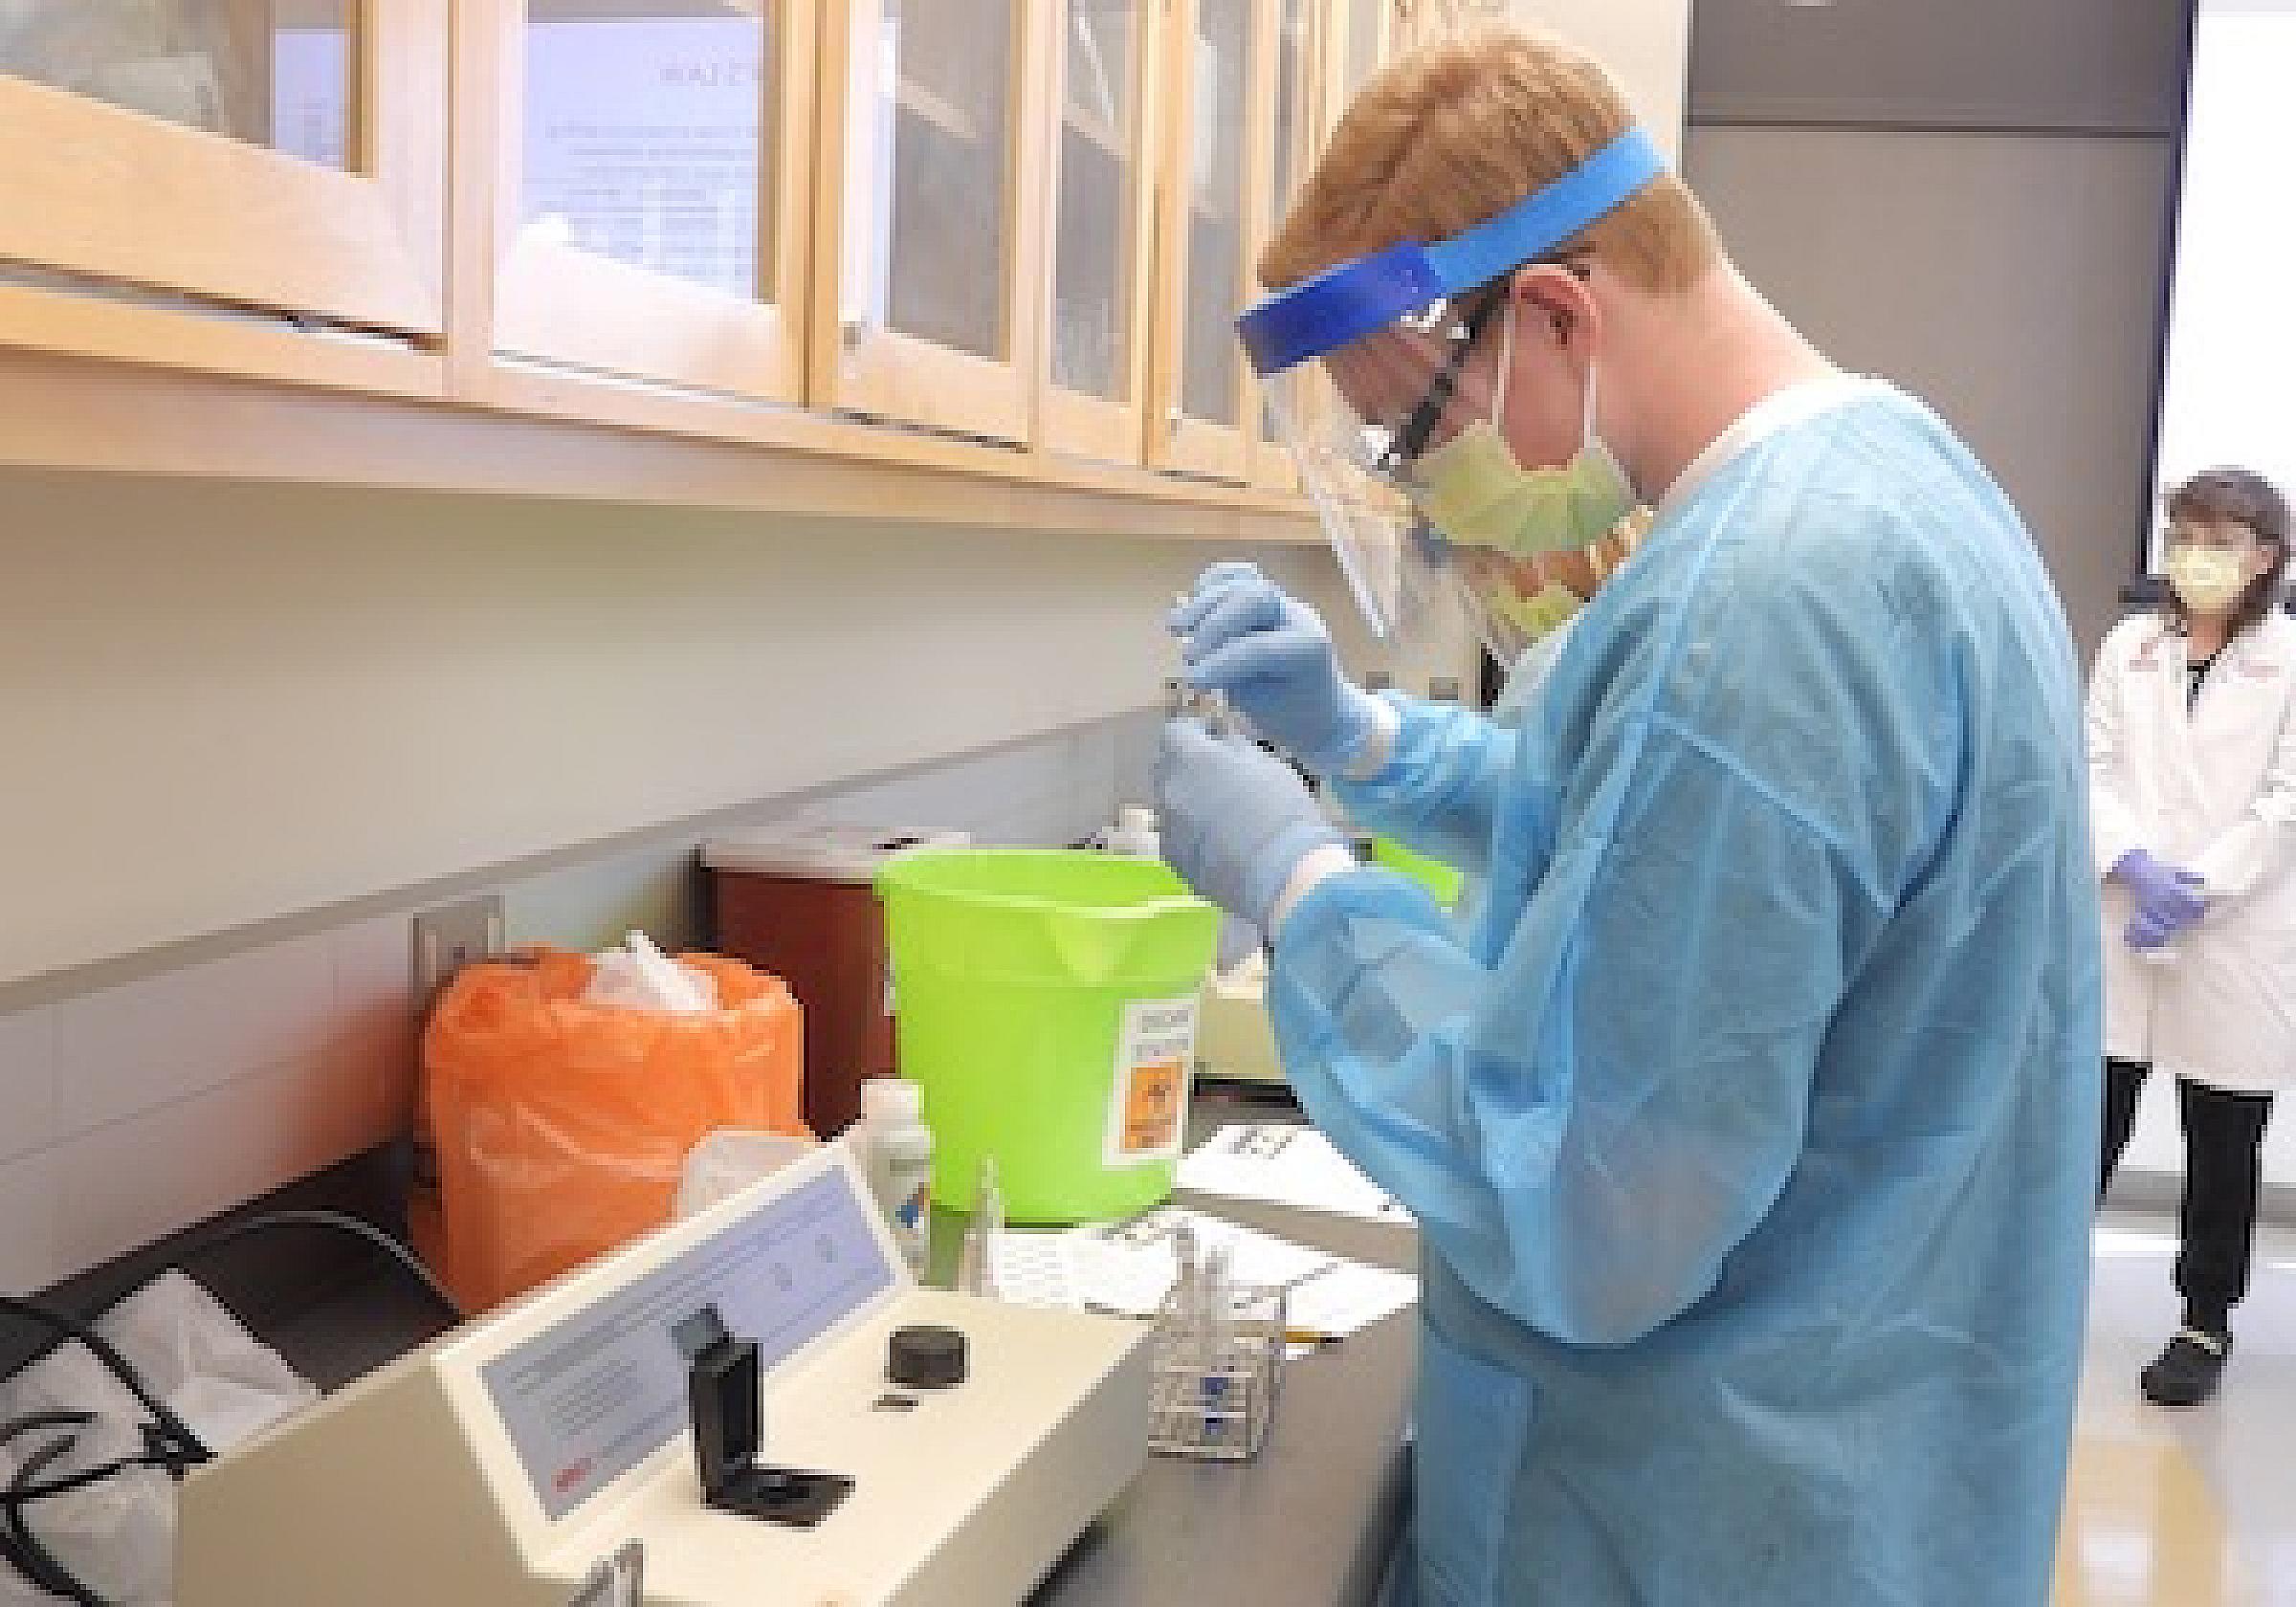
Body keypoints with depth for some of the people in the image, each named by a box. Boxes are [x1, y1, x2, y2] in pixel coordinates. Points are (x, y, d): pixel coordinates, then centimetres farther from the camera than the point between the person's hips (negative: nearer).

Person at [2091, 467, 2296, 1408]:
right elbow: (2093, 765, 2)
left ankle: (2207, 1321, 22)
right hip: (2121, 922, 2)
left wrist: (2198, 890, -14)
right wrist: (2135, 865, -14)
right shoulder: (2130, 645, 7)